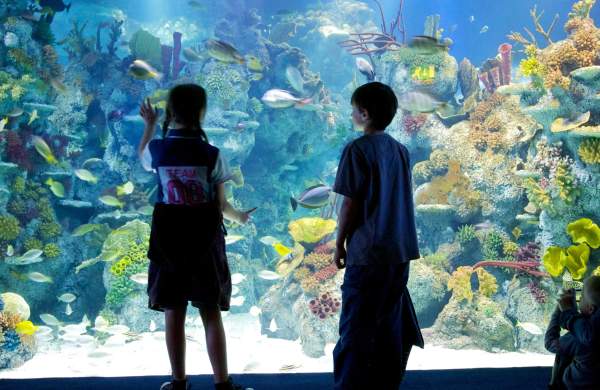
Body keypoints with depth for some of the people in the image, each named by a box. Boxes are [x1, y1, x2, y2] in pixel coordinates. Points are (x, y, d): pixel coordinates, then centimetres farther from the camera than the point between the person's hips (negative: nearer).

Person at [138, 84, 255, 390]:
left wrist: (149, 125, 32)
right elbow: (221, 206, -4)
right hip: (205, 241, -1)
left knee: (174, 314, 10)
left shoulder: (158, 150, -4)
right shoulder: (212, 155, -10)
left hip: (168, 241, 2)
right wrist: (239, 216, 16)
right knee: (211, 315, 6)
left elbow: (141, 156, 22)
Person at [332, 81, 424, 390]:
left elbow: (350, 204, -11)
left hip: (368, 250, -6)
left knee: (356, 328, 0)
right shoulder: (400, 150, 9)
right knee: (390, 324, 13)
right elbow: (403, 200, 13)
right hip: (399, 249, 7)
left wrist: (339, 244, -1)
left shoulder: (358, 149, -10)